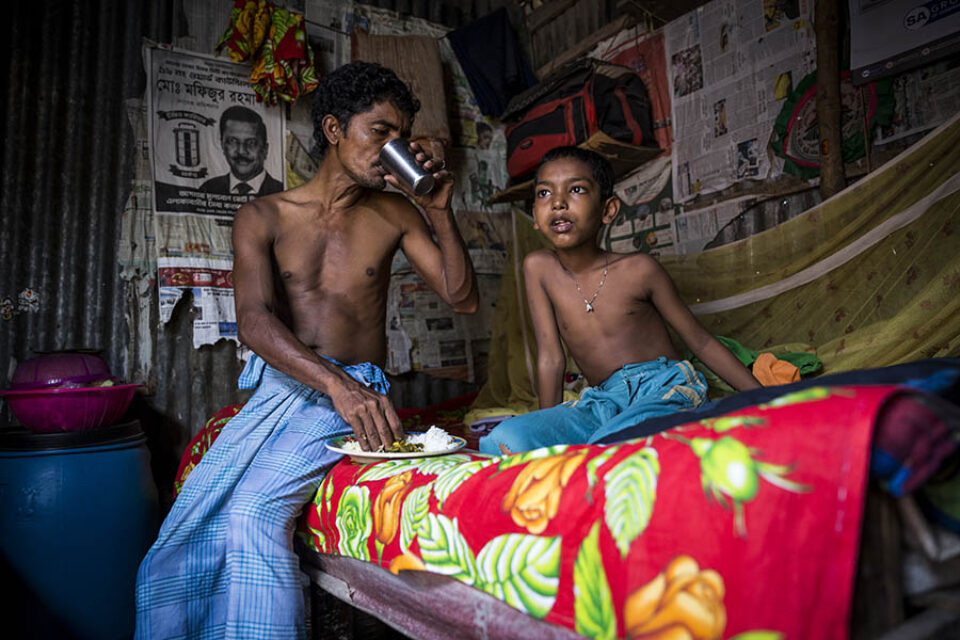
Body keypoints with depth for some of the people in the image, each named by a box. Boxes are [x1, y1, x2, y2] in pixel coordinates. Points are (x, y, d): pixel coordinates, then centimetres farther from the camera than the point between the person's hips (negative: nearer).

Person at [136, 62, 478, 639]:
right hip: (277, 387, 2)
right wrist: (335, 381, -29)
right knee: (186, 538, -10)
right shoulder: (263, 217, 5)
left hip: (353, 392, -2)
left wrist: (440, 212, -7)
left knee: (254, 512, -24)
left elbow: (463, 298, 6)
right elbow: (255, 320, -12)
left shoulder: (394, 214, 8)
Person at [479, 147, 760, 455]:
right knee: (502, 439, -22)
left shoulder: (638, 269, -4)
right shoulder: (538, 267, 3)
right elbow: (551, 358, 3)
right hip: (601, 404, 3)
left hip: (664, 389, -3)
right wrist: (546, 432, 1)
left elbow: (700, 341, 5)